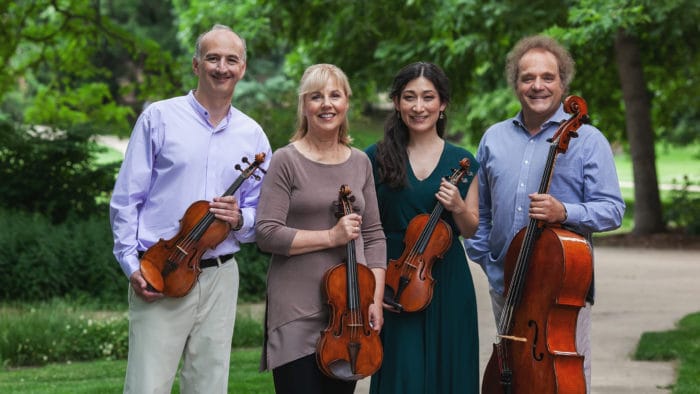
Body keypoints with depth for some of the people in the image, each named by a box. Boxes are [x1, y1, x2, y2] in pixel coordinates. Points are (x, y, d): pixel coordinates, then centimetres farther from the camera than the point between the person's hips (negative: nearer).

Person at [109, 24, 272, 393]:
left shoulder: (253, 136, 11)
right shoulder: (159, 118, 1)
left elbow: (262, 215, 14)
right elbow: (126, 199, 0)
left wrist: (240, 220, -9)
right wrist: (131, 263, -9)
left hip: (220, 278, 4)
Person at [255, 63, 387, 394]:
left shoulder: (360, 162, 11)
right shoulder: (286, 161, -4)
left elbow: (373, 236, 12)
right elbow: (267, 234, -11)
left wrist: (376, 299, 2)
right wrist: (330, 237, -16)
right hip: (298, 312, -5)